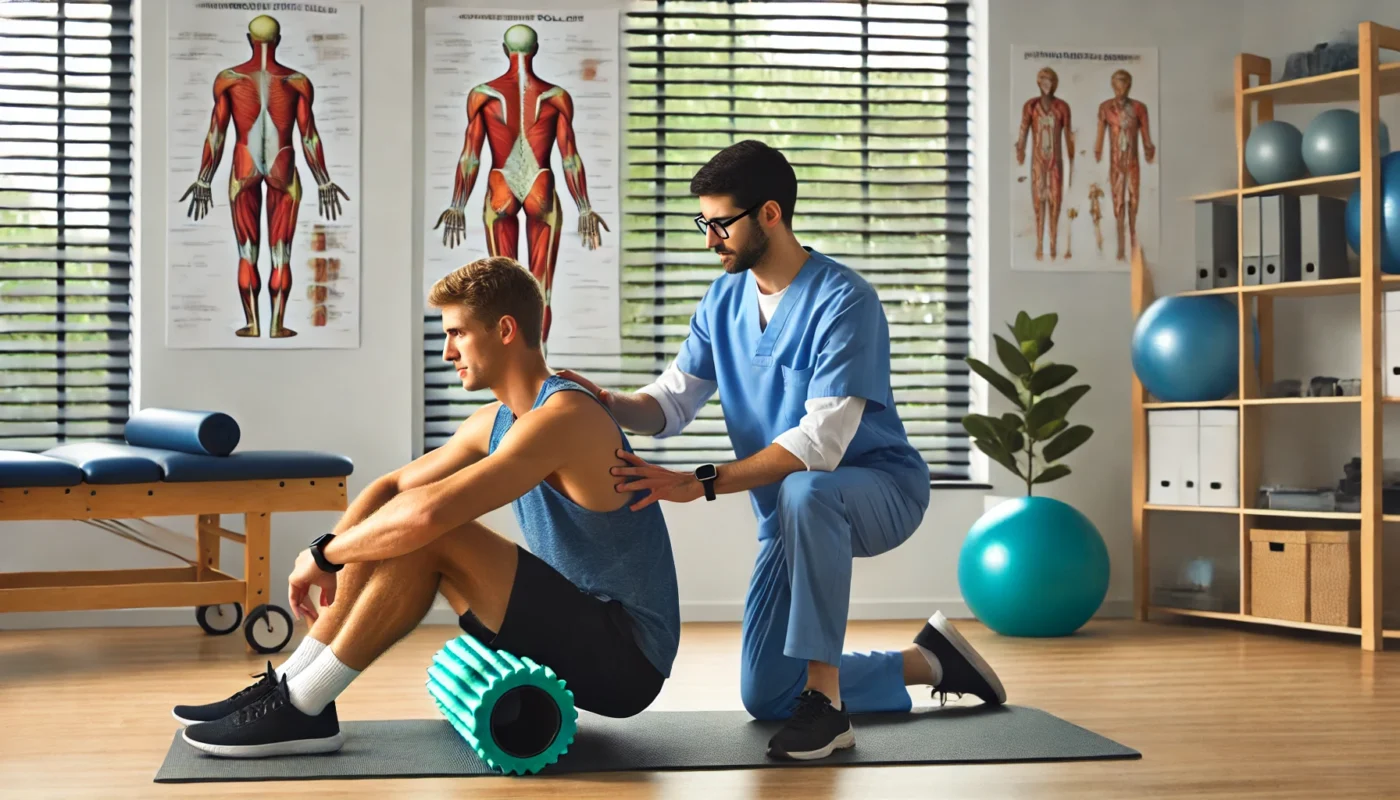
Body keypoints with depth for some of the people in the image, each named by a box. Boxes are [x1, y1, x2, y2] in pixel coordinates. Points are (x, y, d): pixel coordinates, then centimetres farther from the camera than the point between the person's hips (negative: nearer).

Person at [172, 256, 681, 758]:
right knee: (390, 541, 7)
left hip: (627, 657, -10)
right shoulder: (495, 421, 9)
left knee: (429, 536, -22)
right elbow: (393, 487, 15)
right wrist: (331, 557, -1)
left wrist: (325, 553, -16)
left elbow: (427, 513, -30)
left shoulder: (563, 417, -22)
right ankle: (290, 688, 9)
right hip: (584, 632, 10)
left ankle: (301, 710, -12)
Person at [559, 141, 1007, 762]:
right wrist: (609, 404, -26)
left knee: (804, 490, -43)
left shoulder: (842, 300, -24)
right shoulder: (725, 298, 0)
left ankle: (826, 702, -33)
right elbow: (672, 400, -4)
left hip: (878, 489, -7)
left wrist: (700, 483, -38)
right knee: (764, 697, 5)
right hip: (792, 513, 8)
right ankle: (927, 663, 25)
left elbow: (821, 443, -32)